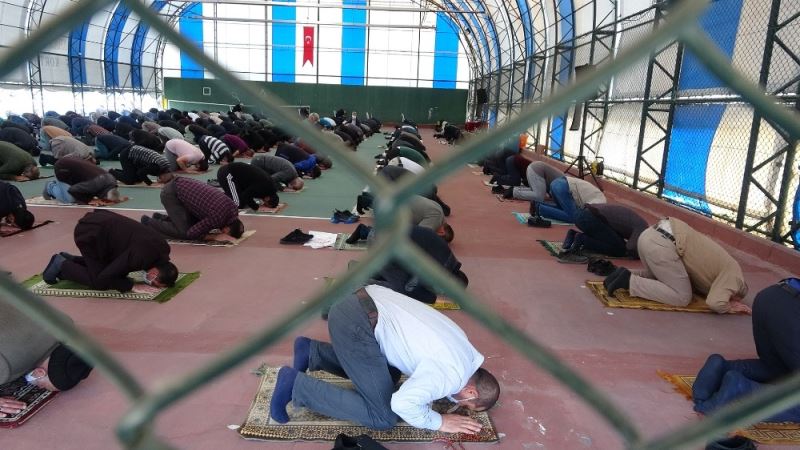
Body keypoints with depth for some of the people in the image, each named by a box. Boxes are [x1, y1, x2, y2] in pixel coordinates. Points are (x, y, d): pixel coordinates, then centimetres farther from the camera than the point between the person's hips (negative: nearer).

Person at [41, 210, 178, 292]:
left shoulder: (162, 248, -11)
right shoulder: (140, 255, -35)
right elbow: (104, 278, -28)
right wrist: (132, 286, -21)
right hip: (89, 233, -8)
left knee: (119, 270, 13)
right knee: (99, 282, -8)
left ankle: (69, 260, 25)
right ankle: (62, 265, 12)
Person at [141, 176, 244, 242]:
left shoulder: (233, 208, -9)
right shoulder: (217, 218, -31)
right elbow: (191, 233, -21)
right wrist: (215, 237, -18)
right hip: (171, 193, -8)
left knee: (198, 224, 9)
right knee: (184, 232, -11)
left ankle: (161, 218, 25)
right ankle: (148, 223, 9)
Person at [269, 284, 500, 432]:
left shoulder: (465, 350, 16)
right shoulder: (453, 375, -11)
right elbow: (403, 403, -20)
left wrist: (450, 396, 18)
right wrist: (439, 422, -2)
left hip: (364, 302, 10)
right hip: (354, 321, -10)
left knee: (389, 374, 29)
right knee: (383, 416, -3)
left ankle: (312, 352, 26)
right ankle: (296, 386, 1)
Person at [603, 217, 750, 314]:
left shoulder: (726, 266, 29)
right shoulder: (734, 274, 4)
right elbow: (716, 303, -9)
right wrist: (731, 307, 11)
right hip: (661, 244, -9)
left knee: (661, 280, 30)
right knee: (682, 297, 2)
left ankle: (632, 277, 8)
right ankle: (629, 281, -7)